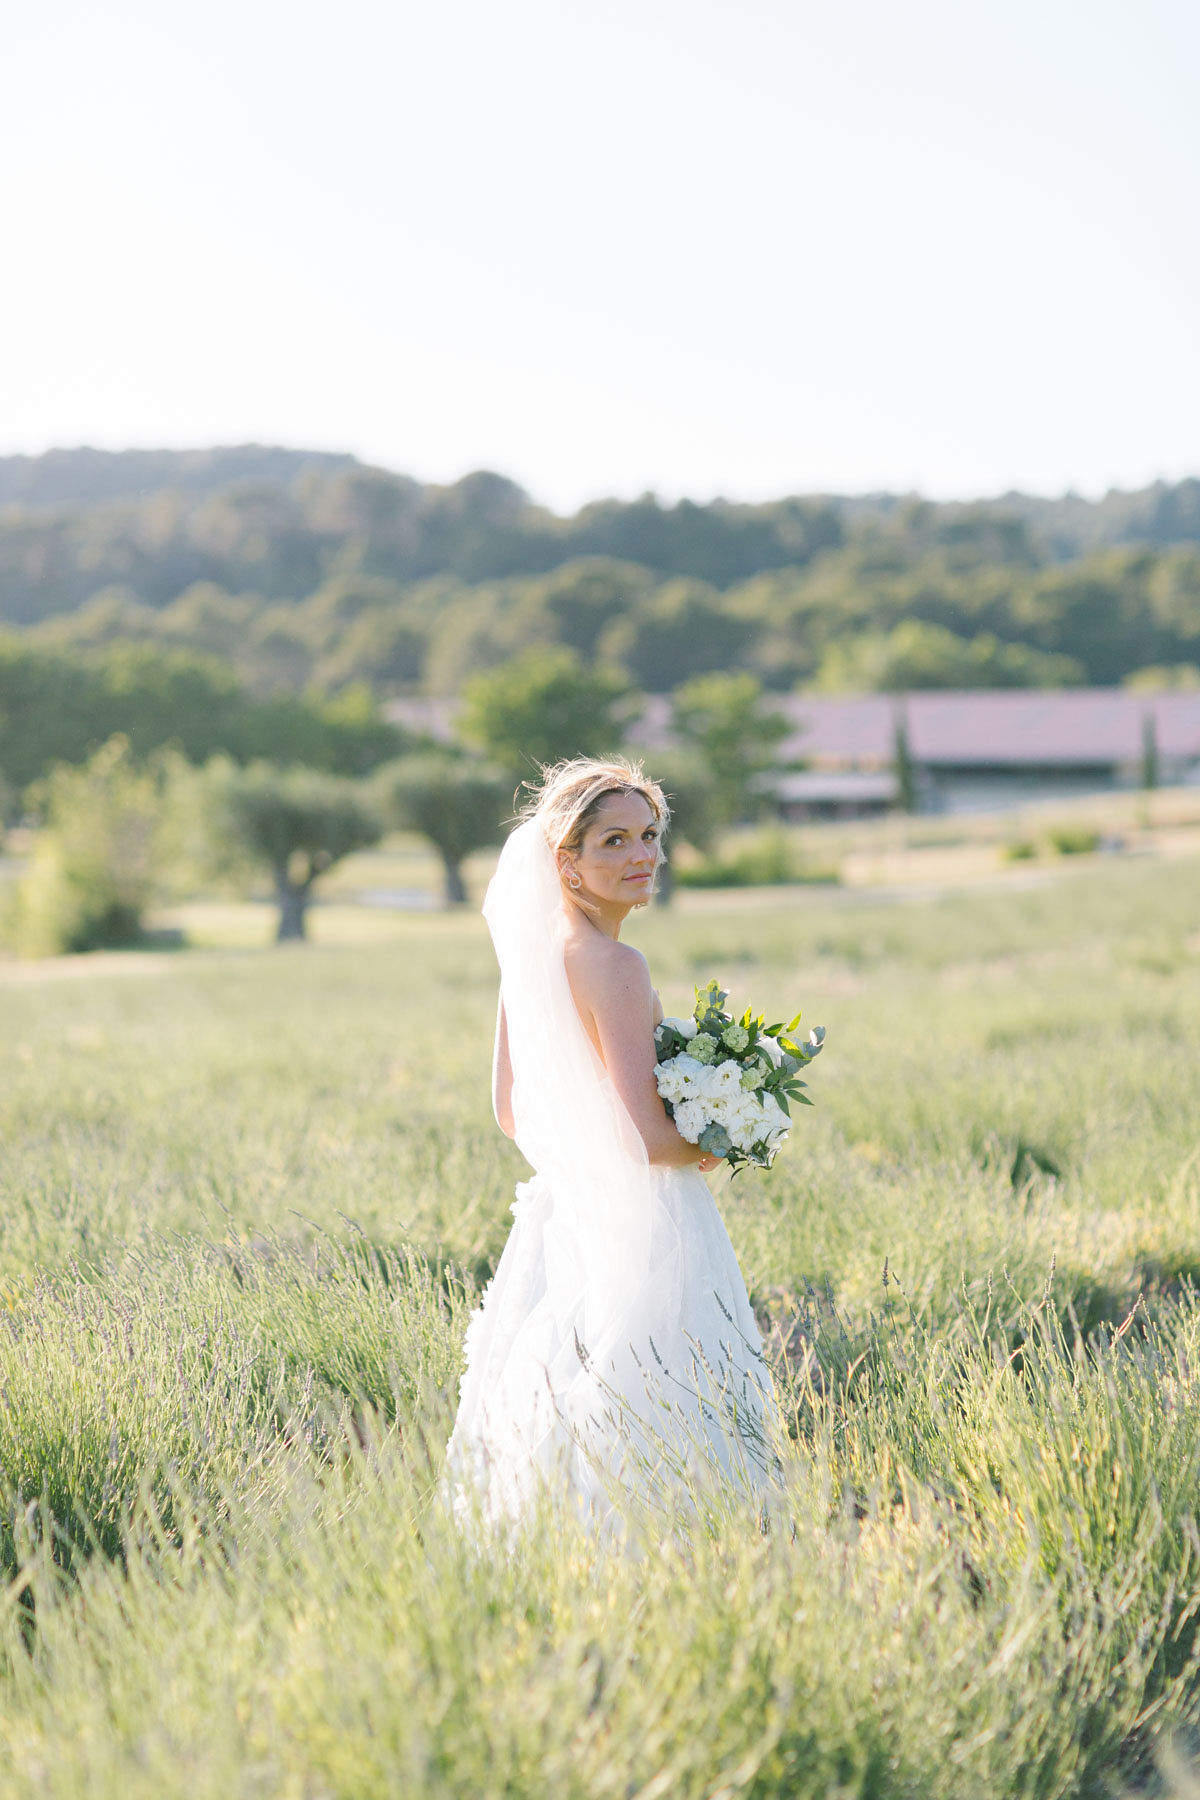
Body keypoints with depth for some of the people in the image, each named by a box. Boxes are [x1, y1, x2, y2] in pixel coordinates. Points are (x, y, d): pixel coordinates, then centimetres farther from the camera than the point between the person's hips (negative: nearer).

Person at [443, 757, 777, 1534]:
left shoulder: (529, 953, 6)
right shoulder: (615, 967, -19)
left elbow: (510, 1110, 15)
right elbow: (648, 1137, -21)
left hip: (560, 1207, 9)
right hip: (639, 1226, -9)